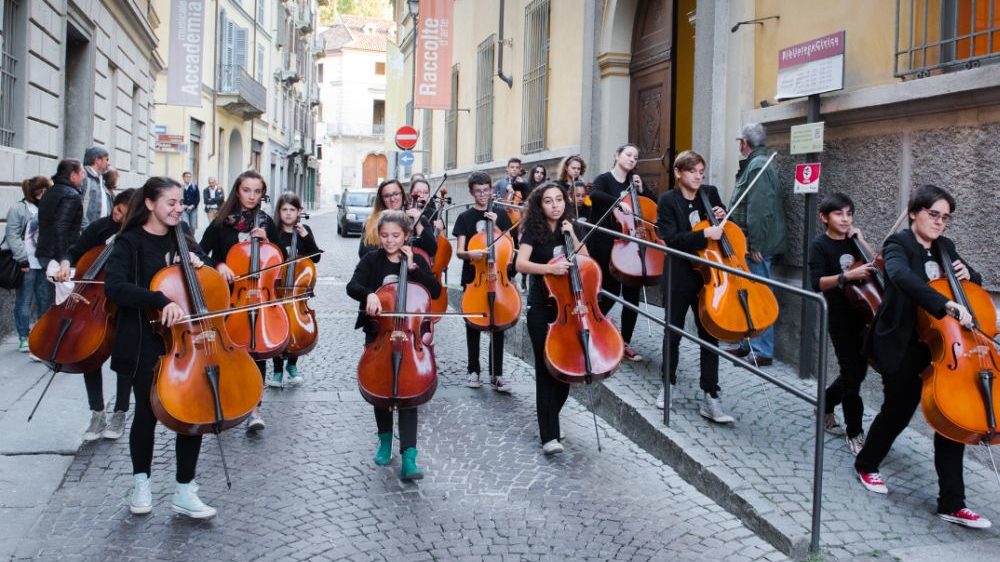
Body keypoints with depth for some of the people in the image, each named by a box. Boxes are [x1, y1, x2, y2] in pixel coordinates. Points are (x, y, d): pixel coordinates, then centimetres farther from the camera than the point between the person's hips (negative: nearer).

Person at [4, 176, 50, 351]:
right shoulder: (18, 209, -3)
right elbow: (12, 236, -8)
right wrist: (23, 259, -15)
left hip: (44, 263, 5)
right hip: (27, 264, -5)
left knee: (45, 301, 9)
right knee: (24, 302, 2)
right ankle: (23, 339, 10)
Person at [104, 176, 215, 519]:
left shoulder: (182, 241, 12)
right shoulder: (130, 243, -4)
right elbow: (114, 287, -20)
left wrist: (199, 264, -2)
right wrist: (161, 301, -32)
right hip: (147, 341, -4)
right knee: (147, 410, 2)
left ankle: (185, 491, 3)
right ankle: (141, 482, 24)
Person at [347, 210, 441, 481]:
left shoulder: (417, 260, 5)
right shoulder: (371, 260, 4)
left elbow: (435, 291, -6)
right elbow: (352, 287, -12)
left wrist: (412, 267, -11)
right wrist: (369, 294, -32)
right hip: (378, 331, 1)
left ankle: (408, 458, -17)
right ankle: (385, 439, 22)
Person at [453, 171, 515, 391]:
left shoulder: (500, 215, 7)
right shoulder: (465, 217, 3)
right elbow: (459, 252, -4)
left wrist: (496, 225, -9)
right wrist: (470, 253, -26)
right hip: (473, 277, -1)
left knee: (498, 324, -2)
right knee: (473, 324, 5)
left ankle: (496, 374, 3)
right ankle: (473, 371, 15)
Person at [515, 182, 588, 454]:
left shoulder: (574, 228, 7)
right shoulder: (533, 231, -5)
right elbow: (521, 264, -19)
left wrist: (573, 237, -9)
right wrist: (550, 268, -34)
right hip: (542, 309, -4)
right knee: (547, 369, -8)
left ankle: (549, 419, 28)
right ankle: (549, 435, -8)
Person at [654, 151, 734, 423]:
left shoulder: (711, 193, 3)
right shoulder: (667, 201, -8)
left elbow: (721, 228, 17)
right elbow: (672, 239, -19)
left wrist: (722, 217, -5)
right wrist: (704, 234, -29)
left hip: (707, 275, 2)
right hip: (679, 278, -2)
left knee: (709, 335, 1)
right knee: (673, 334, 13)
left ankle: (710, 397, 4)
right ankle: (669, 383, 33)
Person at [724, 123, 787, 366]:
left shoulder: (758, 166, -15)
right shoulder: (753, 165, 16)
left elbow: (759, 210, -22)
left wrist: (755, 245, -23)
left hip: (757, 246, -10)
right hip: (749, 244, 10)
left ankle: (763, 352, -1)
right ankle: (747, 344, 24)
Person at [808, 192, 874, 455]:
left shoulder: (851, 242, 9)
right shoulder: (820, 245, -8)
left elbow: (875, 266, 3)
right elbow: (817, 282, -19)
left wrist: (860, 239, -4)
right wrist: (848, 275, -32)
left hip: (861, 313, 6)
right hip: (840, 316, -6)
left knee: (858, 371, 11)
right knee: (851, 373, -6)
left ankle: (825, 407, 34)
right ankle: (855, 433, 4)